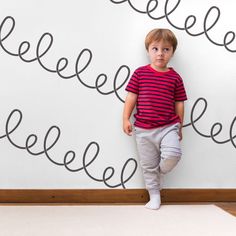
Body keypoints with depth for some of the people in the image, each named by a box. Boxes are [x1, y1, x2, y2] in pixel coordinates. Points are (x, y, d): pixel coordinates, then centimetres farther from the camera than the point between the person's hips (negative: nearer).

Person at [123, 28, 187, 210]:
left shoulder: (175, 77, 2)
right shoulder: (140, 73, 0)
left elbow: (179, 104, 6)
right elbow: (131, 97, 1)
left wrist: (179, 127, 9)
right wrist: (126, 119, -4)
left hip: (168, 127, 0)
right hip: (143, 129, 1)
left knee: (173, 154, -23)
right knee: (148, 166, 8)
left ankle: (160, 172, 11)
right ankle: (154, 195, 27)